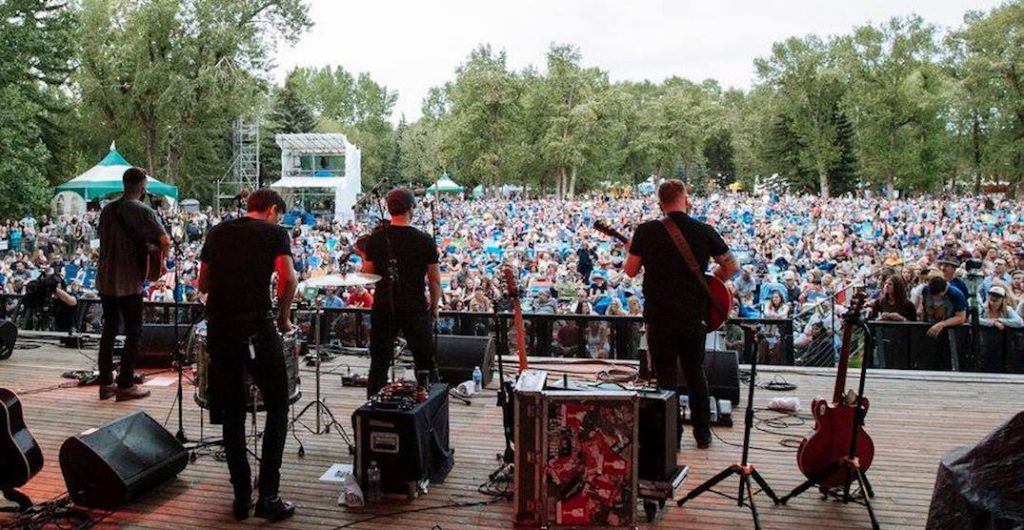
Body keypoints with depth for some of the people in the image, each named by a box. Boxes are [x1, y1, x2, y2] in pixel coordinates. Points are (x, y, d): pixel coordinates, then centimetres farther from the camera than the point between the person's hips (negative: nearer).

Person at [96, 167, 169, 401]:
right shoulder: (142, 211, -12)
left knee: (109, 329, 14)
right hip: (129, 282, -6)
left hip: (105, 279, 6)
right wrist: (161, 260, -2)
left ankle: (105, 383, 19)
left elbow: (105, 240, 16)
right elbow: (165, 241, -19)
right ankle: (125, 386, 5)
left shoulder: (107, 210, 8)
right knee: (133, 332, 3)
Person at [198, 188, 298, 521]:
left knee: (232, 414, 12)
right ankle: (268, 496, 3)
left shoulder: (217, 233, 16)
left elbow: (203, 284, 15)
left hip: (219, 328, 5)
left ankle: (242, 496, 16)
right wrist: (284, 316, 2)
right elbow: (288, 278, -11)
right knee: (277, 408, 7)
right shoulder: (274, 232, 2)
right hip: (257, 327, -5)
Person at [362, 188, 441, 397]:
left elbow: (368, 275, 2)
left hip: (383, 308, 2)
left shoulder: (376, 239, -3)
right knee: (426, 363, 11)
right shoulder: (424, 240, -6)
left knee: (379, 364, 10)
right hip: (415, 309, -1)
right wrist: (434, 307, 11)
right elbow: (435, 281, -3)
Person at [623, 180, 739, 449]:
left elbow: (631, 271, -2)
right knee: (696, 373, 16)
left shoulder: (646, 232, -8)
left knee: (666, 377, 8)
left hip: (660, 317, -2)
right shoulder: (705, 232, -4)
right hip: (694, 315, 2)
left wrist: (632, 250, 17)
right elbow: (732, 266, 4)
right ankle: (703, 434, 24)